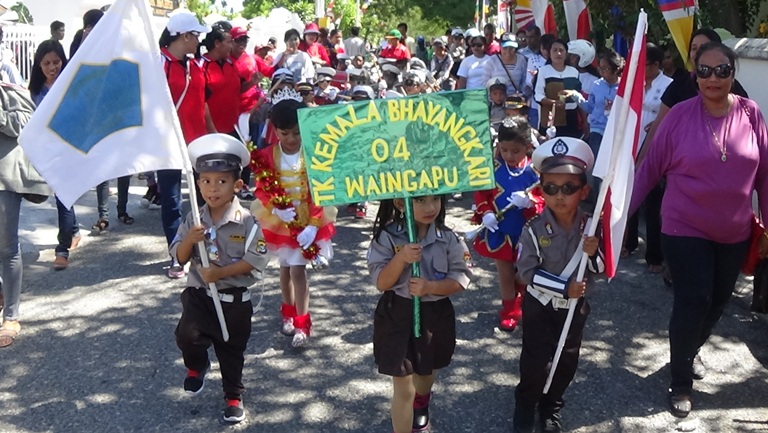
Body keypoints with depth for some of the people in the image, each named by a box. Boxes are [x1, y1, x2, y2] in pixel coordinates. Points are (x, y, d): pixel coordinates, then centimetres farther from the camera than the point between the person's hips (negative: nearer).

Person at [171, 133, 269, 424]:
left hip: (234, 300, -2)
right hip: (199, 294, 2)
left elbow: (256, 260, -18)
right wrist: (189, 240, -21)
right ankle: (196, 367, 14)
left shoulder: (246, 221, -15)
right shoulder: (194, 220, -3)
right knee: (187, 335, -20)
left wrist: (220, 273, -22)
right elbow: (180, 258, 0)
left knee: (232, 350, 13)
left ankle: (234, 397, 34)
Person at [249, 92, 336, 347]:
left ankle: (302, 324, 3)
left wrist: (313, 224, -18)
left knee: (298, 269, -6)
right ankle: (289, 312, 37)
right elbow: (261, 190, -5)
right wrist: (276, 208, -23)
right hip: (279, 221, 3)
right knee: (285, 267, 18)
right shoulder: (266, 156, -8)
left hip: (308, 221, -3)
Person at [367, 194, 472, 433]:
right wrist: (402, 258, -32)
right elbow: (381, 283, -16)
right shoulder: (387, 237, -15)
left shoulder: (448, 239, -9)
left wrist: (430, 287, -25)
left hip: (435, 316, 3)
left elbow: (461, 279, -8)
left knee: (427, 371, 29)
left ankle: (421, 404, 63)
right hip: (398, 316, -3)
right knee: (403, 387, -2)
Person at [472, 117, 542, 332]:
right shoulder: (493, 168, -8)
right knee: (505, 274, 13)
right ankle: (509, 311, 29)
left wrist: (529, 202, -32)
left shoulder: (534, 171, -13)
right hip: (499, 232, 1)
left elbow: (545, 201, -12)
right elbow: (481, 193, -1)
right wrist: (486, 213, -17)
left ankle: (525, 308, 39)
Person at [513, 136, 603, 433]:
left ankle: (551, 405, 39)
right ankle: (525, 404, 30)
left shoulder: (590, 227, -12)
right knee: (536, 361, 3)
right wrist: (563, 287, -27)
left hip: (575, 307, 3)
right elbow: (526, 273, -21)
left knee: (567, 362, 15)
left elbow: (601, 270, -5)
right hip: (540, 306, -3)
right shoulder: (535, 230, -21)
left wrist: (593, 254, -27)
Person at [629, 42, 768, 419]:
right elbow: (650, 168, -6)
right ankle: (680, 382, 17)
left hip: (734, 233, 3)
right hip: (685, 230, -3)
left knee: (717, 302, 16)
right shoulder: (680, 115, -12)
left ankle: (691, 351, 46)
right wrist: (622, 211, -8)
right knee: (692, 303, -4)